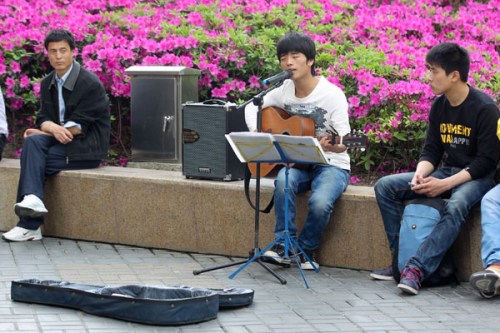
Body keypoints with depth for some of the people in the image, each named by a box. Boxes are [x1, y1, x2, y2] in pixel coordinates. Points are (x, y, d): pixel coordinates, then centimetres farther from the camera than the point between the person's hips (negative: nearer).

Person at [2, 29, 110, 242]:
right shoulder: (47, 83, 11)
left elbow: (79, 126, -16)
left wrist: (44, 131, -15)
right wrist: (53, 128, -20)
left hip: (87, 145, -6)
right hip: (60, 142, 6)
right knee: (33, 141, -27)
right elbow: (43, 119, 5)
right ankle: (32, 199, -41)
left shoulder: (90, 83, -12)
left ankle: (30, 225, -25)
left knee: (31, 156, -25)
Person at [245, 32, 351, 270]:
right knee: (283, 182, -32)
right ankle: (283, 245, -23)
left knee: (320, 202, -33)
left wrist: (332, 145, -42)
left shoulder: (332, 94, -12)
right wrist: (257, 133, -2)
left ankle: (306, 250, -6)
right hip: (298, 162, 4)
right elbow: (252, 107, 17)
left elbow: (343, 142, -18)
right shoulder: (284, 91, 4)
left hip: (331, 164, -4)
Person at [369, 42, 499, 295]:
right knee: (385, 186, -9)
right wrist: (420, 174, -14)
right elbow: (431, 150, 9)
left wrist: (445, 184, -24)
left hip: (476, 177, -7)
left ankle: (416, 269, -46)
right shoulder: (439, 106, 5)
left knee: (457, 206, -40)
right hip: (446, 172, 7)